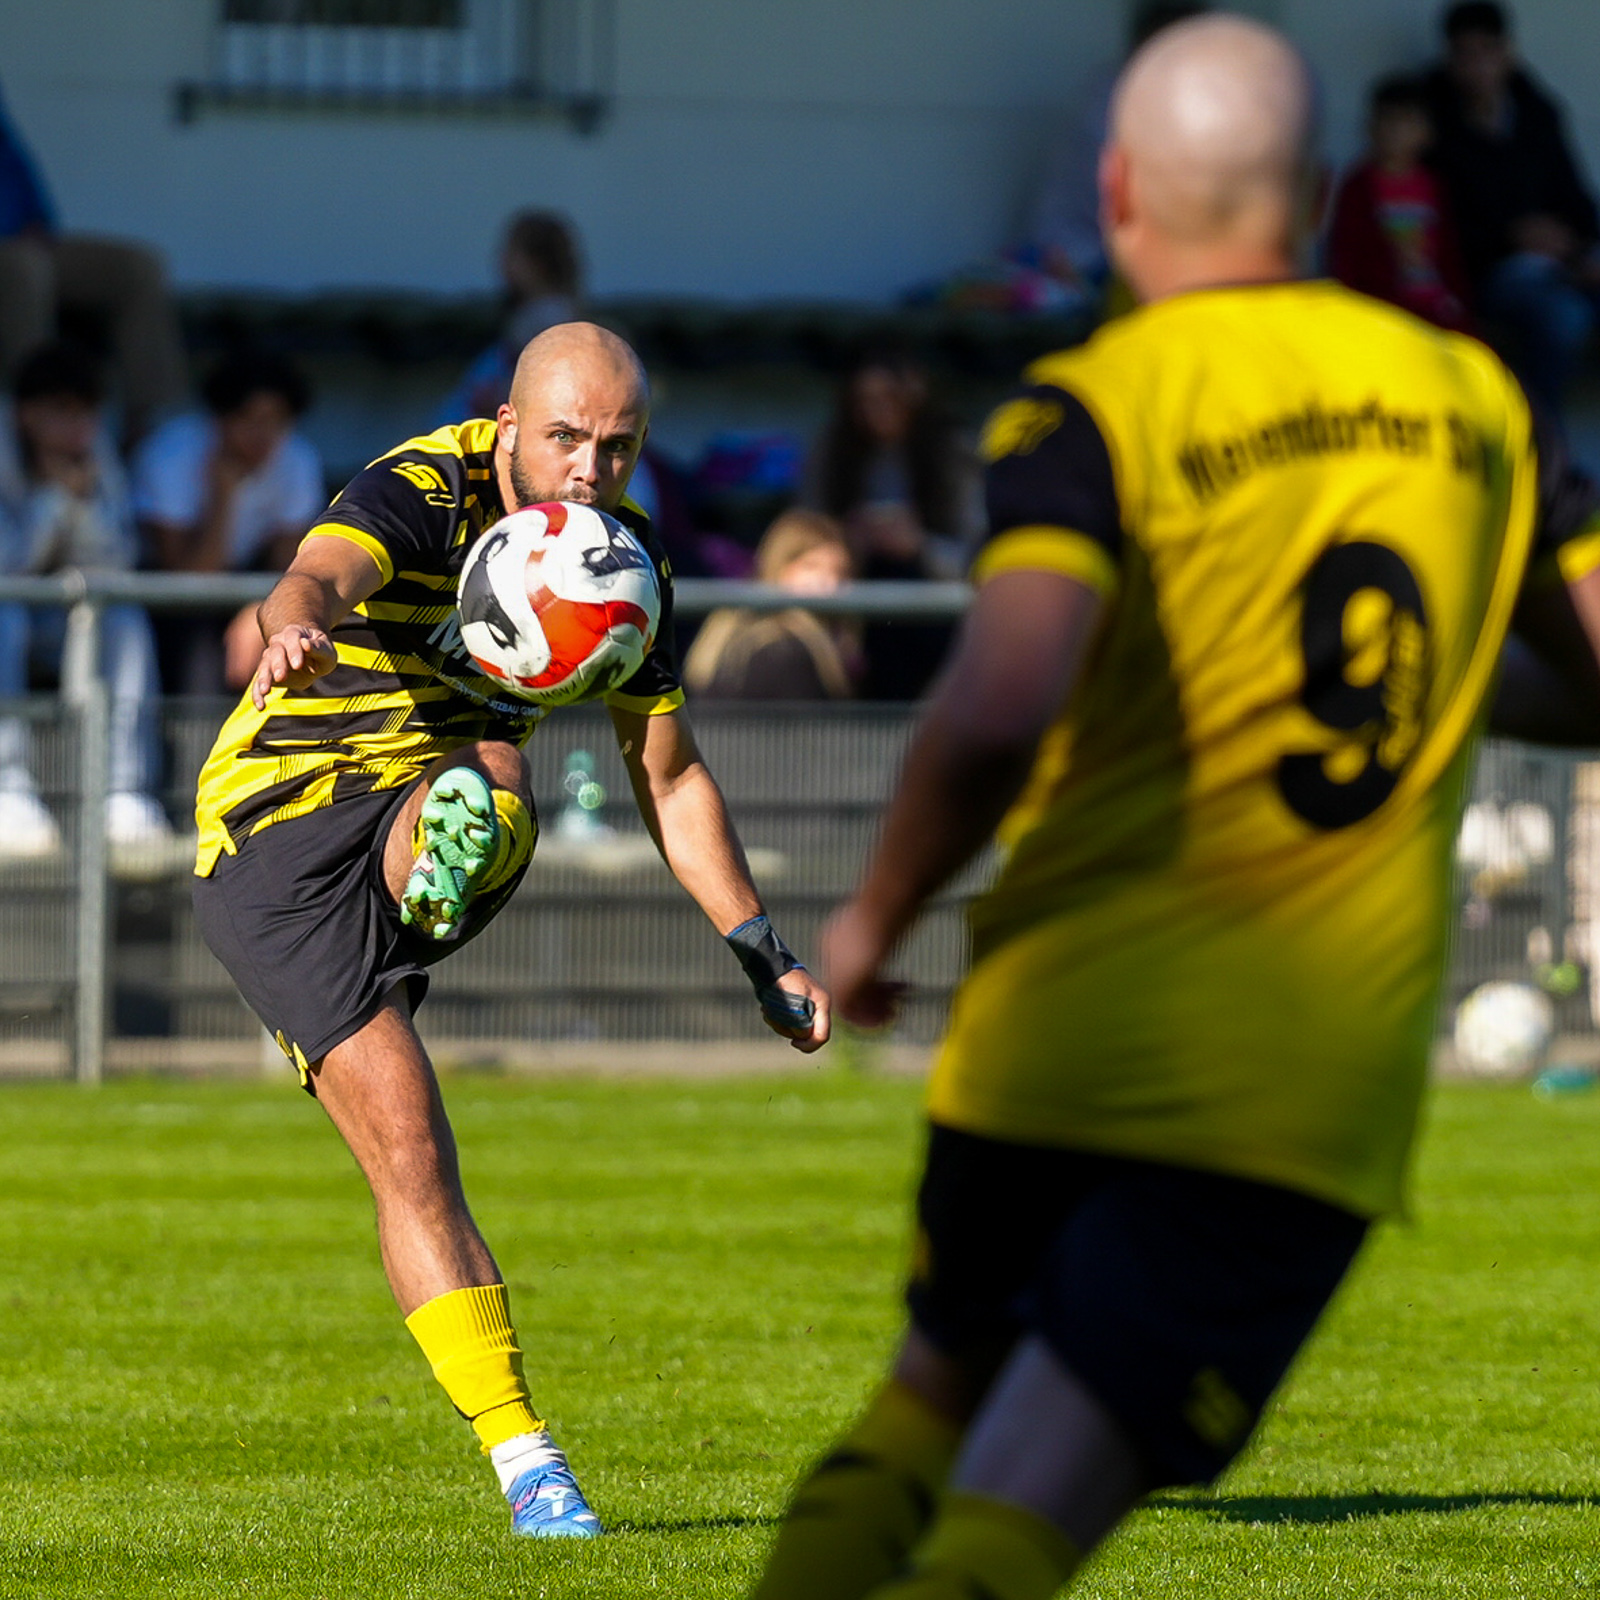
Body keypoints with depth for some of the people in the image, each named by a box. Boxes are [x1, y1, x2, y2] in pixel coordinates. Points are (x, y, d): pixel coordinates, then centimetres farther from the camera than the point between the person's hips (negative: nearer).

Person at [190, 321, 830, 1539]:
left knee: (493, 785, -31)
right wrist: (294, 629, -67)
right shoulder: (419, 494, -18)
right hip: (276, 834, -6)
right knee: (411, 1151, -15)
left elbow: (670, 774, 13)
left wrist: (761, 949, 6)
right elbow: (321, 573, -42)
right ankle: (524, 1462, -12)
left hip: (413, 840, 6)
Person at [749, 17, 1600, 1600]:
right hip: (1324, 1077, 1)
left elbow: (1000, 708, -21)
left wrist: (878, 911, -5)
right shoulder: (1469, 398, 8)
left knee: (930, 1398, 24)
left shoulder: (1089, 410, -5)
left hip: (1064, 1034, -1)